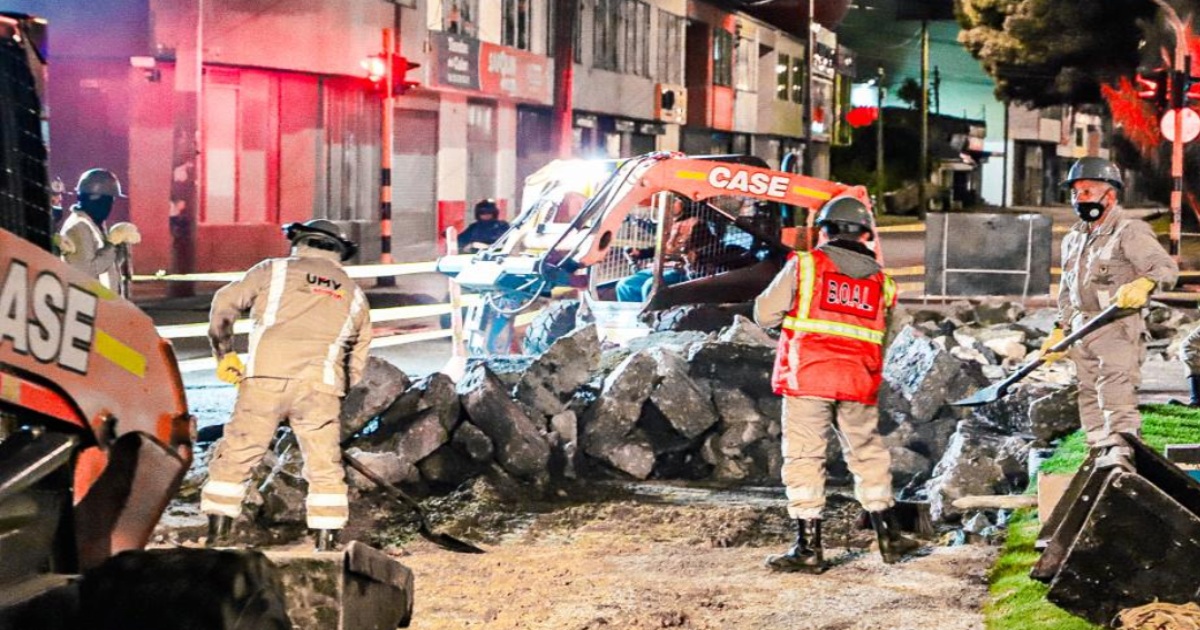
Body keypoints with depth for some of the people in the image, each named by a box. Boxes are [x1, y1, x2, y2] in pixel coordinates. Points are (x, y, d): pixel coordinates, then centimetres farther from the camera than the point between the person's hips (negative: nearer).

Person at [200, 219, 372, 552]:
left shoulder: (275, 270, 15)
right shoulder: (354, 294, 23)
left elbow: (224, 303, 12)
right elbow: (356, 363, 22)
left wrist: (224, 354, 19)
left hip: (266, 377, -2)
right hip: (321, 384, 2)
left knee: (235, 456, 6)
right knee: (325, 467, 10)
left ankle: (216, 535, 4)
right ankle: (327, 542, 6)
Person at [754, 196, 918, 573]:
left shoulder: (804, 265, 1)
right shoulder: (880, 280, 13)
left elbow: (765, 315, 1)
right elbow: (884, 336, 11)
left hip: (808, 376, -4)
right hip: (859, 383, 4)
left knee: (804, 457, 1)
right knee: (868, 454, 18)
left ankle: (808, 547, 0)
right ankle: (889, 535, 25)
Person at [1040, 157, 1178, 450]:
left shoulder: (1130, 232, -8)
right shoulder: (1073, 240, 17)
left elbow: (1166, 267, -20)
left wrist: (1143, 284, -40)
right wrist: (1060, 331, 19)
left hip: (1118, 330, -8)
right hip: (1083, 331, 8)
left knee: (1116, 400, -18)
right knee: (1090, 401, 8)